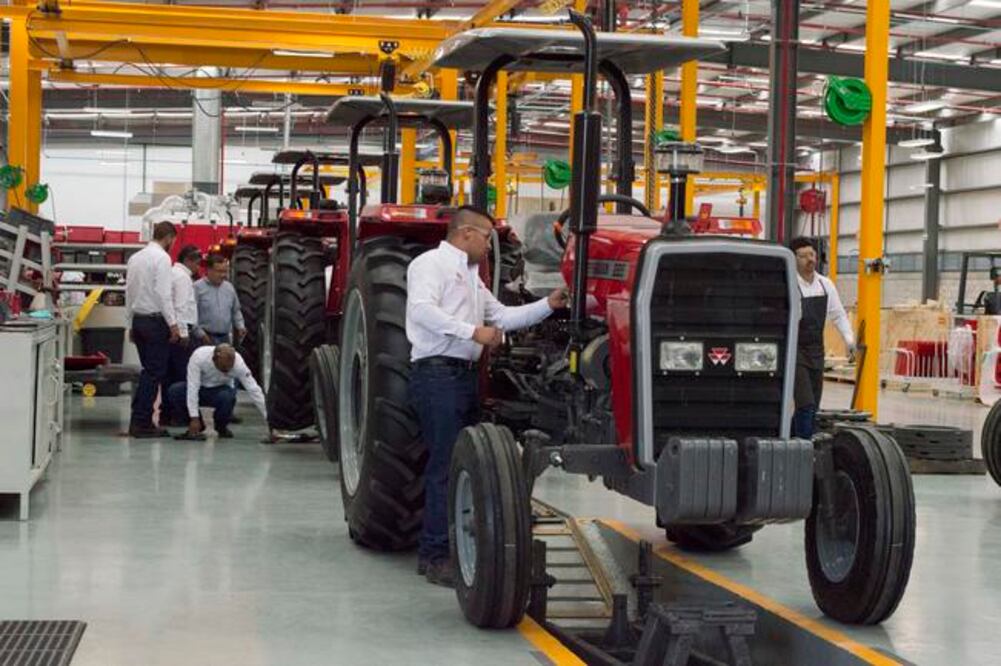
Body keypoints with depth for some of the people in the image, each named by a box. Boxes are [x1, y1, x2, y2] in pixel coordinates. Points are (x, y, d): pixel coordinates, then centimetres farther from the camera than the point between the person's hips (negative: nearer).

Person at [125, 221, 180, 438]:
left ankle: (138, 420, 14)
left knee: (149, 371, 15)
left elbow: (129, 293, 16)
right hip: (155, 320, -8)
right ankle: (142, 423, -3)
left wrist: (130, 325, 20)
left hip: (138, 320, 8)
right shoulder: (162, 257, -10)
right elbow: (163, 294, -17)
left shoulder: (135, 258, 14)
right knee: (154, 373, -3)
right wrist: (173, 324, -15)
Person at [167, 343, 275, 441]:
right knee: (174, 391, -29)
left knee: (227, 396, -36)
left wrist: (269, 420, -31)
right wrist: (194, 418, -35)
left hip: (220, 390, -1)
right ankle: (197, 426, -7)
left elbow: (254, 391, -27)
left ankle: (221, 426, -5)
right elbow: (192, 388, -31)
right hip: (200, 388, 1)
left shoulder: (238, 363, -28)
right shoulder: (199, 356, -32)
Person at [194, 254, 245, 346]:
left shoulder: (229, 287, 15)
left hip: (225, 338, 6)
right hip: (206, 339, -6)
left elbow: (236, 311, 24)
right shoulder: (198, 288, -6)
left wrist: (240, 326, 8)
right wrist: (200, 333, -15)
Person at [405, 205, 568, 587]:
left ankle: (439, 550, 15)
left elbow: (503, 317, 26)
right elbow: (423, 310, -19)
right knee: (447, 465, -12)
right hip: (437, 372, -10)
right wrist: (474, 332, -24)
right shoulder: (431, 264, -3)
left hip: (465, 375, 10)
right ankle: (436, 557, -10)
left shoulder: (471, 278, 26)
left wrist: (548, 305, 16)